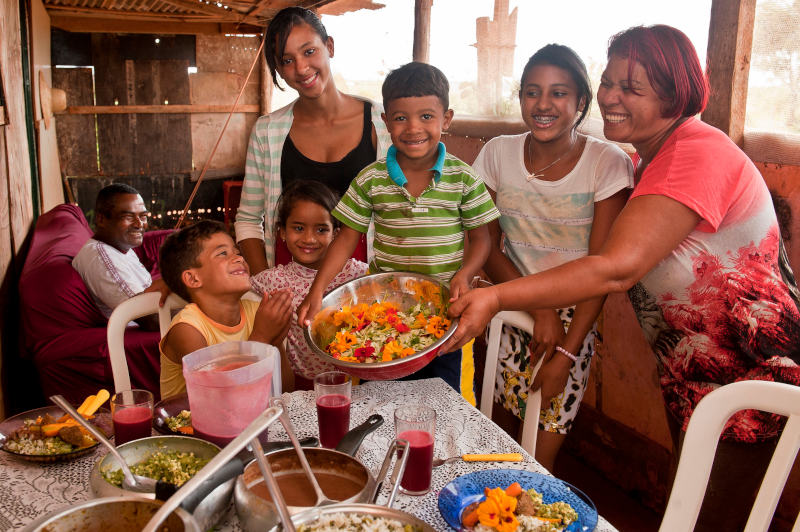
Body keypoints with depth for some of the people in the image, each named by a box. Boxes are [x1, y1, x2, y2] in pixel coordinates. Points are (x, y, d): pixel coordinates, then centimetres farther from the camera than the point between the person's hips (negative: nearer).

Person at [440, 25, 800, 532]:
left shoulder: (698, 153, -24)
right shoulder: (651, 155, 8)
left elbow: (617, 269, -35)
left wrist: (497, 297, -39)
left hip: (750, 375, -9)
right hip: (693, 370, 9)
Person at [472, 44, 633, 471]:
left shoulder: (608, 163, -9)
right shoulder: (498, 153, -1)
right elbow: (486, 247, 0)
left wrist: (566, 354, -15)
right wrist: (539, 306, -13)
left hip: (575, 321, -2)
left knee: (541, 454, -3)